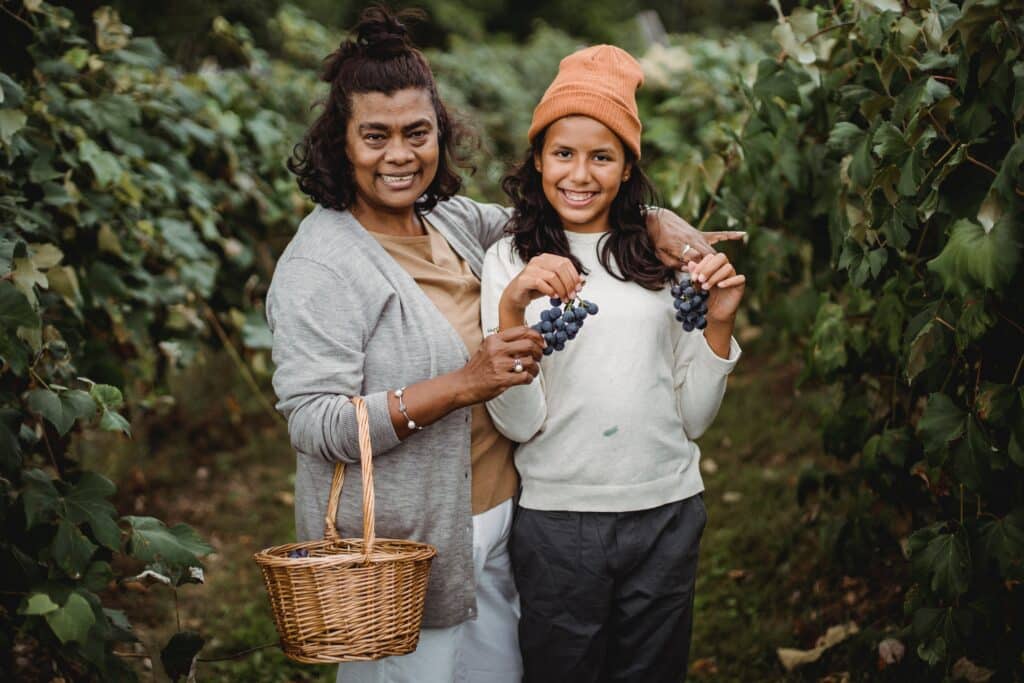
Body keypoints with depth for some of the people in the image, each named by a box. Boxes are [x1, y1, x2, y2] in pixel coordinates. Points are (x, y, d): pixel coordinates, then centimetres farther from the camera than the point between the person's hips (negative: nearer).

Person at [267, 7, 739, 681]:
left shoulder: (455, 220, 6)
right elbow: (312, 425, -23)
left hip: (495, 522, 7)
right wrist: (461, 385, -29)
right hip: (400, 551, -7)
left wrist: (655, 219, 3)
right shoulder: (318, 267, -15)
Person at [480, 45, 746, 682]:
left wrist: (718, 325, -6)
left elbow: (692, 418, 7)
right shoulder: (510, 262, -2)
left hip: (668, 513, 3)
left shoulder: (663, 257, 5)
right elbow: (519, 424, -9)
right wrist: (511, 310, -21)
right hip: (558, 518, -2)